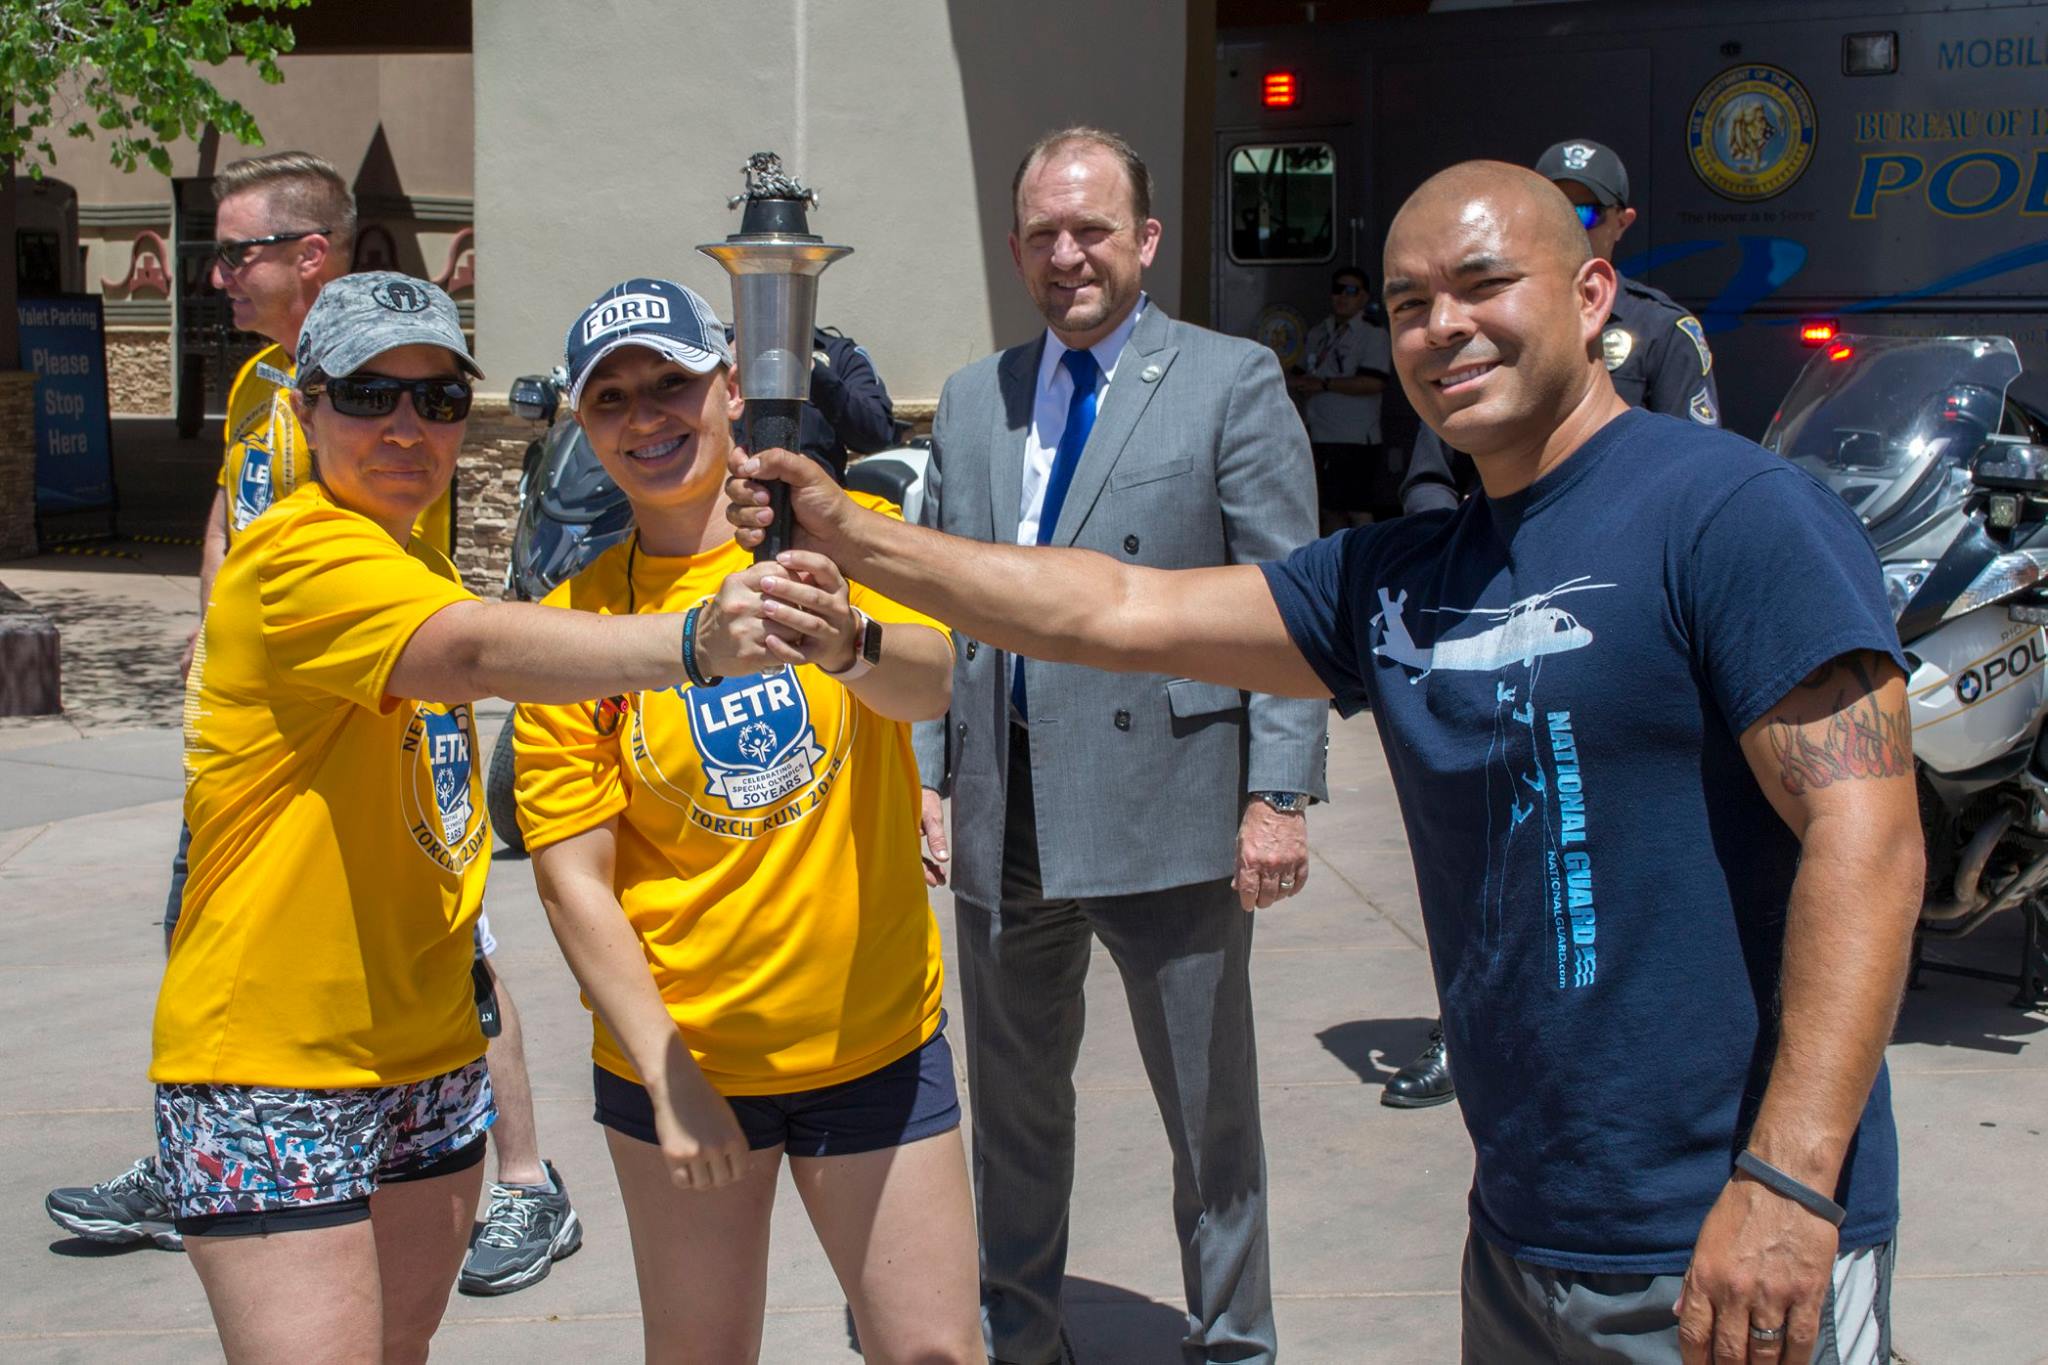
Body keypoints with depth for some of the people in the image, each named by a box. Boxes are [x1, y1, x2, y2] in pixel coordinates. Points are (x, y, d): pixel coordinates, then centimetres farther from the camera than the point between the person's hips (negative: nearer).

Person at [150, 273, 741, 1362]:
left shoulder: (417, 567, 13)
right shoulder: (298, 557, -18)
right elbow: (480, 651, -37)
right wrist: (692, 640, -52)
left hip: (426, 1049, 9)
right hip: (273, 1066, -9)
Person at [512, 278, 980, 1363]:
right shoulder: (576, 618, -4)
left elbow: (932, 679, -23)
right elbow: (573, 876, -6)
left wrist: (852, 645, -45)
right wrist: (668, 1077, -12)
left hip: (877, 1036, 0)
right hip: (680, 1059, 0)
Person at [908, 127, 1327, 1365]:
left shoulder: (1234, 383, -3)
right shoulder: (972, 401, 11)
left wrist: (1278, 794, -14)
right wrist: (920, 769, 7)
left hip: (1166, 806, -4)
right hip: (1003, 816, 5)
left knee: (1210, 1112, 8)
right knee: (1013, 1099, 18)